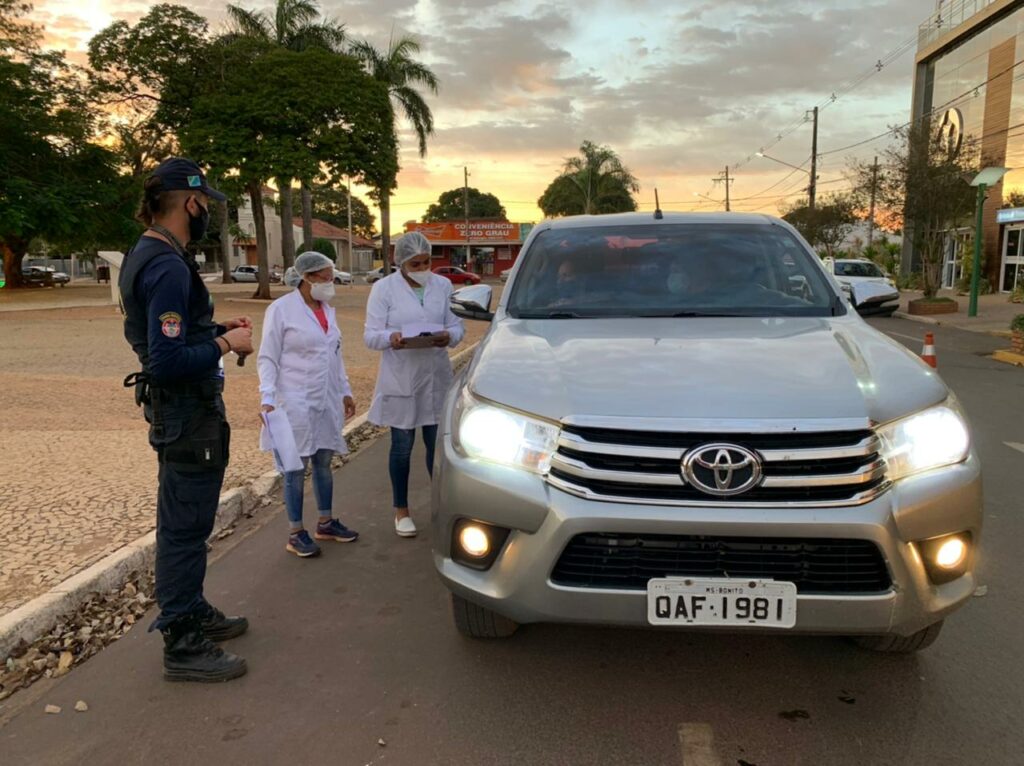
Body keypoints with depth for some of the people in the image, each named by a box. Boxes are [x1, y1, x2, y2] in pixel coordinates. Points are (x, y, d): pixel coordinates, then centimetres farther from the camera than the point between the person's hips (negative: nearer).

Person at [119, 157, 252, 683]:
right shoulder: (169, 268, -23)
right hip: (188, 417, -11)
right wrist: (226, 345, -16)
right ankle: (183, 647, 11)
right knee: (184, 527, -1)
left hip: (178, 412, 11)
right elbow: (168, 361, -28)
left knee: (183, 522, 20)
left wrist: (215, 329, 10)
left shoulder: (145, 256, 11)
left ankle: (193, 612, 36)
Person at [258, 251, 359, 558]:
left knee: (323, 462, 13)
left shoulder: (328, 309, 10)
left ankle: (325, 523, 26)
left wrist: (345, 391, 18)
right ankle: (295, 534, 10)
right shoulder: (281, 309, -9)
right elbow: (267, 358, -10)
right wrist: (268, 398, -19)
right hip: (296, 401, -6)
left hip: (327, 400, 6)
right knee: (296, 467, 0)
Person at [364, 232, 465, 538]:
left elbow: (457, 326, 5)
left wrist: (448, 336, -19)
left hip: (437, 377, 2)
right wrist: (391, 338, -29)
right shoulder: (384, 288, -4)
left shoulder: (443, 286, 5)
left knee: (438, 444, 8)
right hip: (400, 380, -2)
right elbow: (370, 335, -7)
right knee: (402, 447, 8)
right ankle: (401, 510, 23)